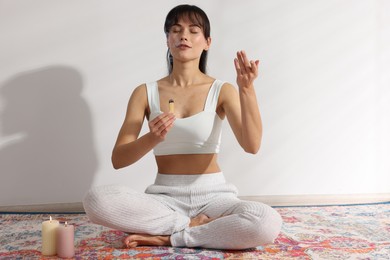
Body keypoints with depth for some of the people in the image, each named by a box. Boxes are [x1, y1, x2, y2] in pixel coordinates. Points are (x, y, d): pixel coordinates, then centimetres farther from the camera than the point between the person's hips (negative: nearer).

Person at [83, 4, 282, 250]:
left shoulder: (222, 90, 1)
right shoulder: (145, 93, 3)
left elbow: (252, 145, -14)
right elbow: (118, 159, -4)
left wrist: (247, 89, -26)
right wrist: (152, 139, -24)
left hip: (212, 196, 0)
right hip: (165, 198, 1)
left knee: (267, 223, -32)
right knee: (97, 199, -28)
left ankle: (167, 237, -15)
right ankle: (194, 225, -14)